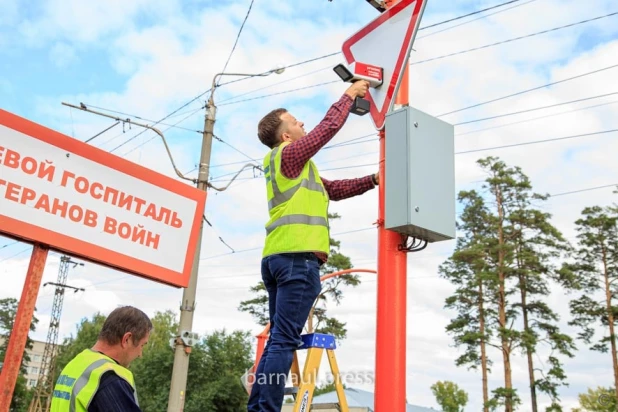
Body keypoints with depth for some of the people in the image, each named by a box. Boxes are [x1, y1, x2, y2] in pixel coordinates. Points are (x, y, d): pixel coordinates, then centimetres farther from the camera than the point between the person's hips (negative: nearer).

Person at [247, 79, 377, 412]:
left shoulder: (283, 164, 28)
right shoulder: (290, 154, 2)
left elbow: (333, 189, 27)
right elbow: (329, 126, 6)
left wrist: (373, 180, 24)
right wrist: (350, 94, 20)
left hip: (277, 256, 9)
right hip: (297, 256, -9)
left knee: (278, 341, 9)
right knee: (284, 341, -12)